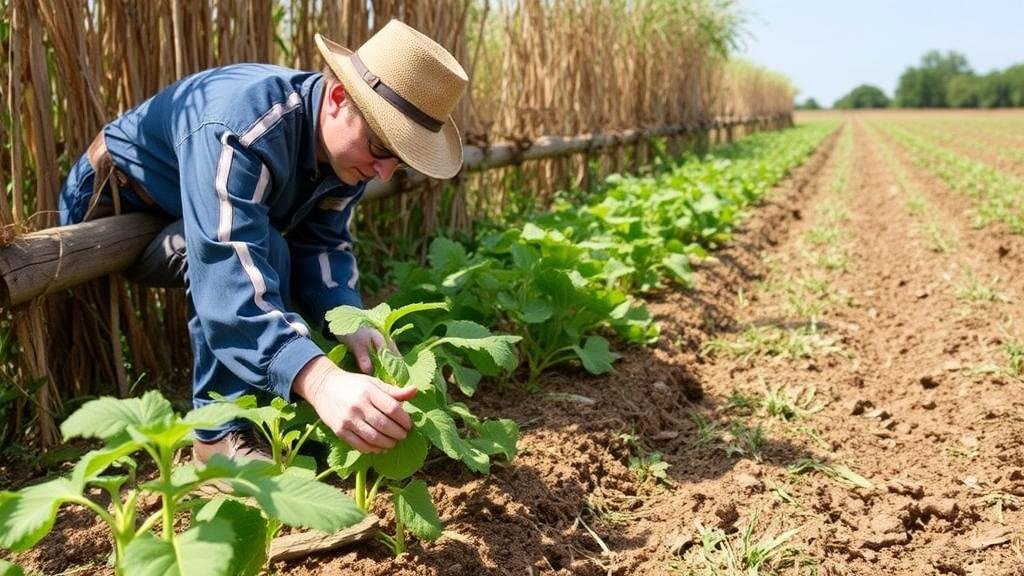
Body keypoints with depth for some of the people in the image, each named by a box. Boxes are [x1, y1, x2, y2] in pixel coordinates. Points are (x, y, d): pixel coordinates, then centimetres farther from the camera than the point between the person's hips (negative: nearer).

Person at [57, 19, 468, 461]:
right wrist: (320, 381, -62)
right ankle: (223, 433, -20)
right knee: (261, 250, -30)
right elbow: (228, 275, -48)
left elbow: (321, 243, -11)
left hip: (171, 225, 8)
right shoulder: (243, 128, -38)